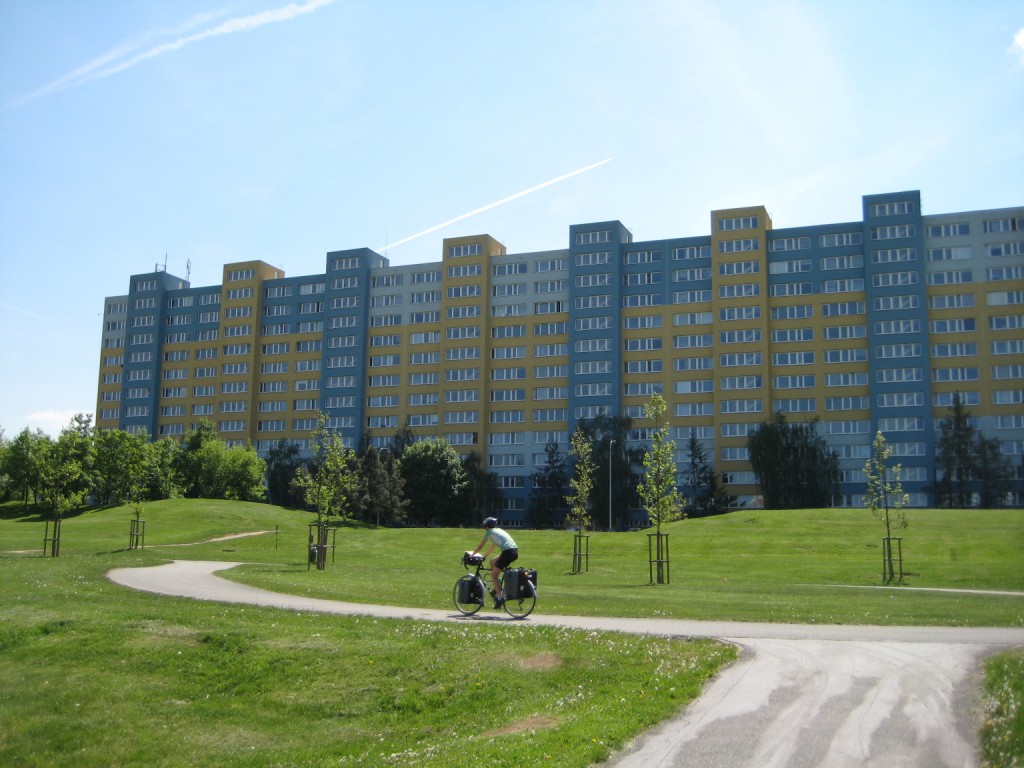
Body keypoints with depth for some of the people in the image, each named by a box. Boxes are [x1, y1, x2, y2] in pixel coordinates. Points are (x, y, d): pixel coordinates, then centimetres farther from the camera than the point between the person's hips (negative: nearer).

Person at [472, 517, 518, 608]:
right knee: (493, 562, 26)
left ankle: (500, 597, -9)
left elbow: (480, 547, 12)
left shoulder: (490, 532, 7)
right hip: (515, 552, 8)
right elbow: (492, 547, 36)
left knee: (493, 575, 3)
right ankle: (497, 588, 24)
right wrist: (484, 557, 41)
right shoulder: (499, 530, 28)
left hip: (508, 552, -8)